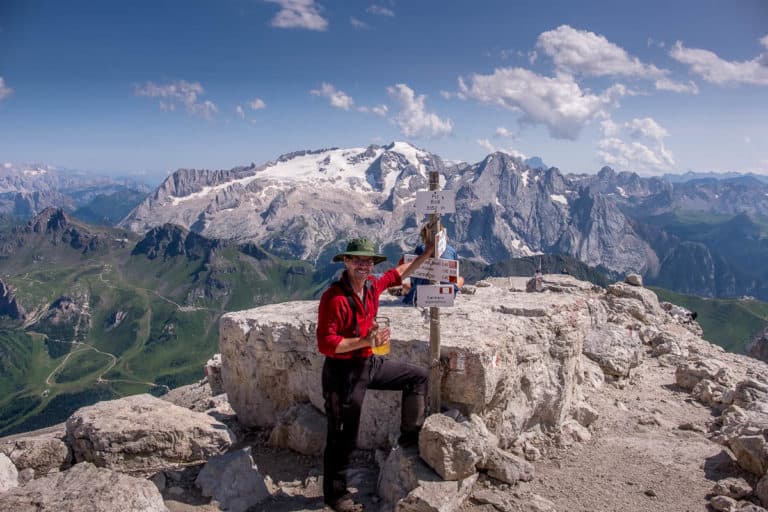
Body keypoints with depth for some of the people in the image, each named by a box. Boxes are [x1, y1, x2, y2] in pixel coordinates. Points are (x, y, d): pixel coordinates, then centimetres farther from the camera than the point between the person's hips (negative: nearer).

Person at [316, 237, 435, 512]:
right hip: (343, 371, -8)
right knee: (342, 438, 4)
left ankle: (411, 435, 28)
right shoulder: (334, 298, -23)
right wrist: (366, 341, -30)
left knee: (418, 376, 16)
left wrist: (427, 252, 20)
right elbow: (325, 344, -26)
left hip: (371, 363, 8)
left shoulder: (372, 285, 0)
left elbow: (397, 273, 20)